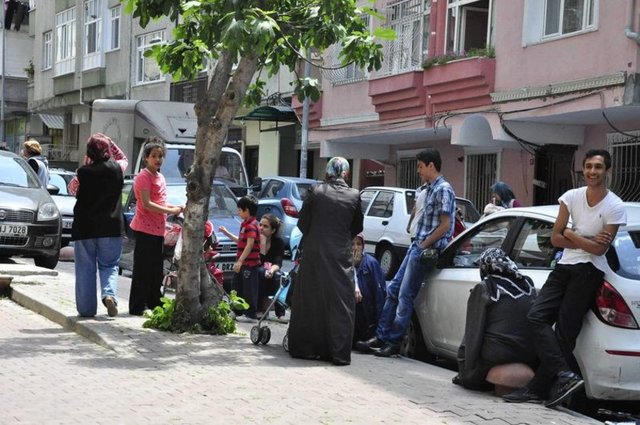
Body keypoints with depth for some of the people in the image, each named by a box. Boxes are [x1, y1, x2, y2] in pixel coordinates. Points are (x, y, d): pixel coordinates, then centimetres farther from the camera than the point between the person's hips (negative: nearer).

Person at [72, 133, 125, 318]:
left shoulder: (84, 172, -10)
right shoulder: (116, 168, -3)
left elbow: (77, 194, 3)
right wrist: (111, 144, 19)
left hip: (85, 226, -1)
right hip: (111, 227, 1)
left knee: (85, 268, 9)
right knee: (109, 265, 12)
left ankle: (86, 308, 10)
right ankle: (109, 294, -14)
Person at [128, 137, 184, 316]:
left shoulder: (160, 177, 17)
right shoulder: (144, 176, -11)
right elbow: (147, 204, -18)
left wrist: (176, 207, 8)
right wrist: (171, 211, -16)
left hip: (158, 229, 9)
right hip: (145, 228, -9)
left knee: (156, 270, 14)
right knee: (142, 269, -5)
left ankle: (155, 304, 22)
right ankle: (138, 306, 0)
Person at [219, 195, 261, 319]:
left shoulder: (251, 225, -16)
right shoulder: (245, 224, 16)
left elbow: (250, 245, -23)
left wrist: (240, 261, -27)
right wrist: (226, 233, 20)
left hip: (249, 263, -10)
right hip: (242, 263, 10)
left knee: (249, 289, -4)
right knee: (237, 287, 16)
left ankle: (251, 314, 1)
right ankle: (237, 311, 25)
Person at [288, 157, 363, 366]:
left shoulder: (316, 192, -4)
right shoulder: (354, 196, -1)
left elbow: (302, 223, 1)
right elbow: (357, 227, 9)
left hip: (314, 254, 1)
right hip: (340, 255, -1)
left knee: (309, 301, 11)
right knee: (340, 303, 5)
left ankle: (305, 347, 17)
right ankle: (339, 352, 3)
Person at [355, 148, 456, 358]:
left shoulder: (443, 190, -13)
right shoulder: (430, 189, 16)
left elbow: (445, 225, -18)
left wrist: (424, 245, -13)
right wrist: (418, 244, 11)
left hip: (427, 251, -10)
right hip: (417, 247, 10)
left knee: (405, 295, -5)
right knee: (393, 289, 9)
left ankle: (394, 343, 2)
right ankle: (381, 337, 14)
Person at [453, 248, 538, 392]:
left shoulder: (483, 289, -4)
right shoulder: (528, 284, 7)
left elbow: (473, 332, -3)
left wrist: (468, 373, 2)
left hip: (496, 357, -4)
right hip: (531, 357, 5)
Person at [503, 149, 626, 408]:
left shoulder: (615, 207, -6)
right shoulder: (571, 197, 7)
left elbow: (600, 249, -11)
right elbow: (556, 238, 6)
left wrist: (571, 235, -3)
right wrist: (587, 241, -5)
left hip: (588, 272, -5)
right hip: (564, 267, 6)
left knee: (565, 330, -9)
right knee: (537, 316, -10)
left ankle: (539, 388, -6)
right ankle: (565, 375, -16)